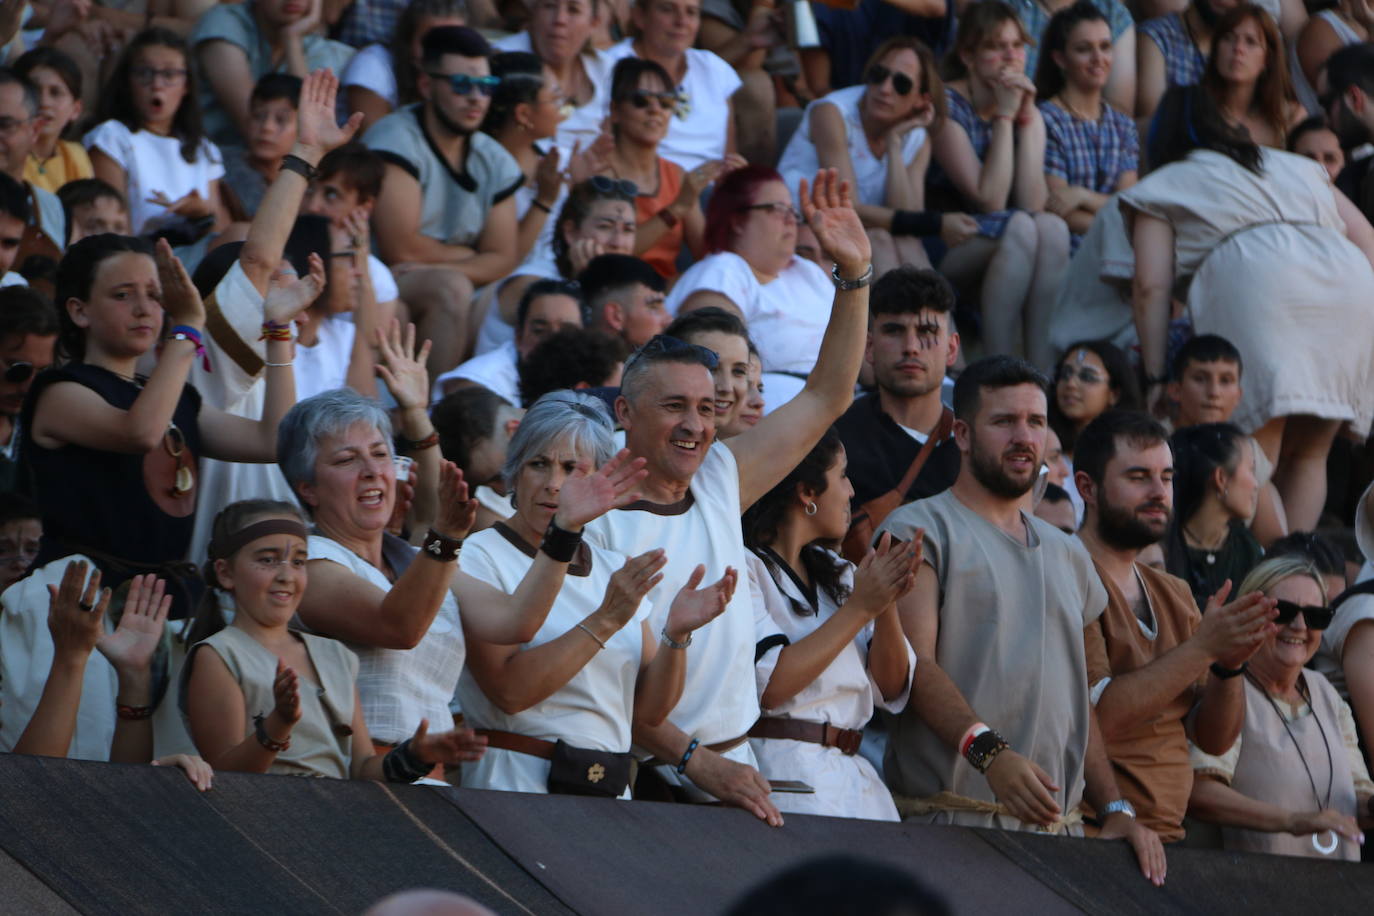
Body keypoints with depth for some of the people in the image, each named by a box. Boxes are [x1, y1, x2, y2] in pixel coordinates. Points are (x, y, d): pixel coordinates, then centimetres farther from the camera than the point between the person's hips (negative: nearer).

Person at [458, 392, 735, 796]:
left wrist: (676, 634, -4)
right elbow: (508, 690, -15)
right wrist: (606, 620, -15)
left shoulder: (614, 569, 15)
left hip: (610, 792, 4)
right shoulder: (481, 557, -1)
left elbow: (648, 710, 13)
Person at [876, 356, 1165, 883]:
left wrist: (1115, 809, 10)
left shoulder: (1067, 556, 24)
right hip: (950, 820, -6)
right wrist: (988, 751, -26)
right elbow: (914, 664, -11)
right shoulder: (921, 529, 2)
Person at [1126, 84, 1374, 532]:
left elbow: (1152, 286, 10)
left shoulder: (1161, 188, 24)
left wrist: (1155, 377, 8)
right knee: (1307, 455, 11)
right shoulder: (1296, 166, 37)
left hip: (1252, 279, -4)